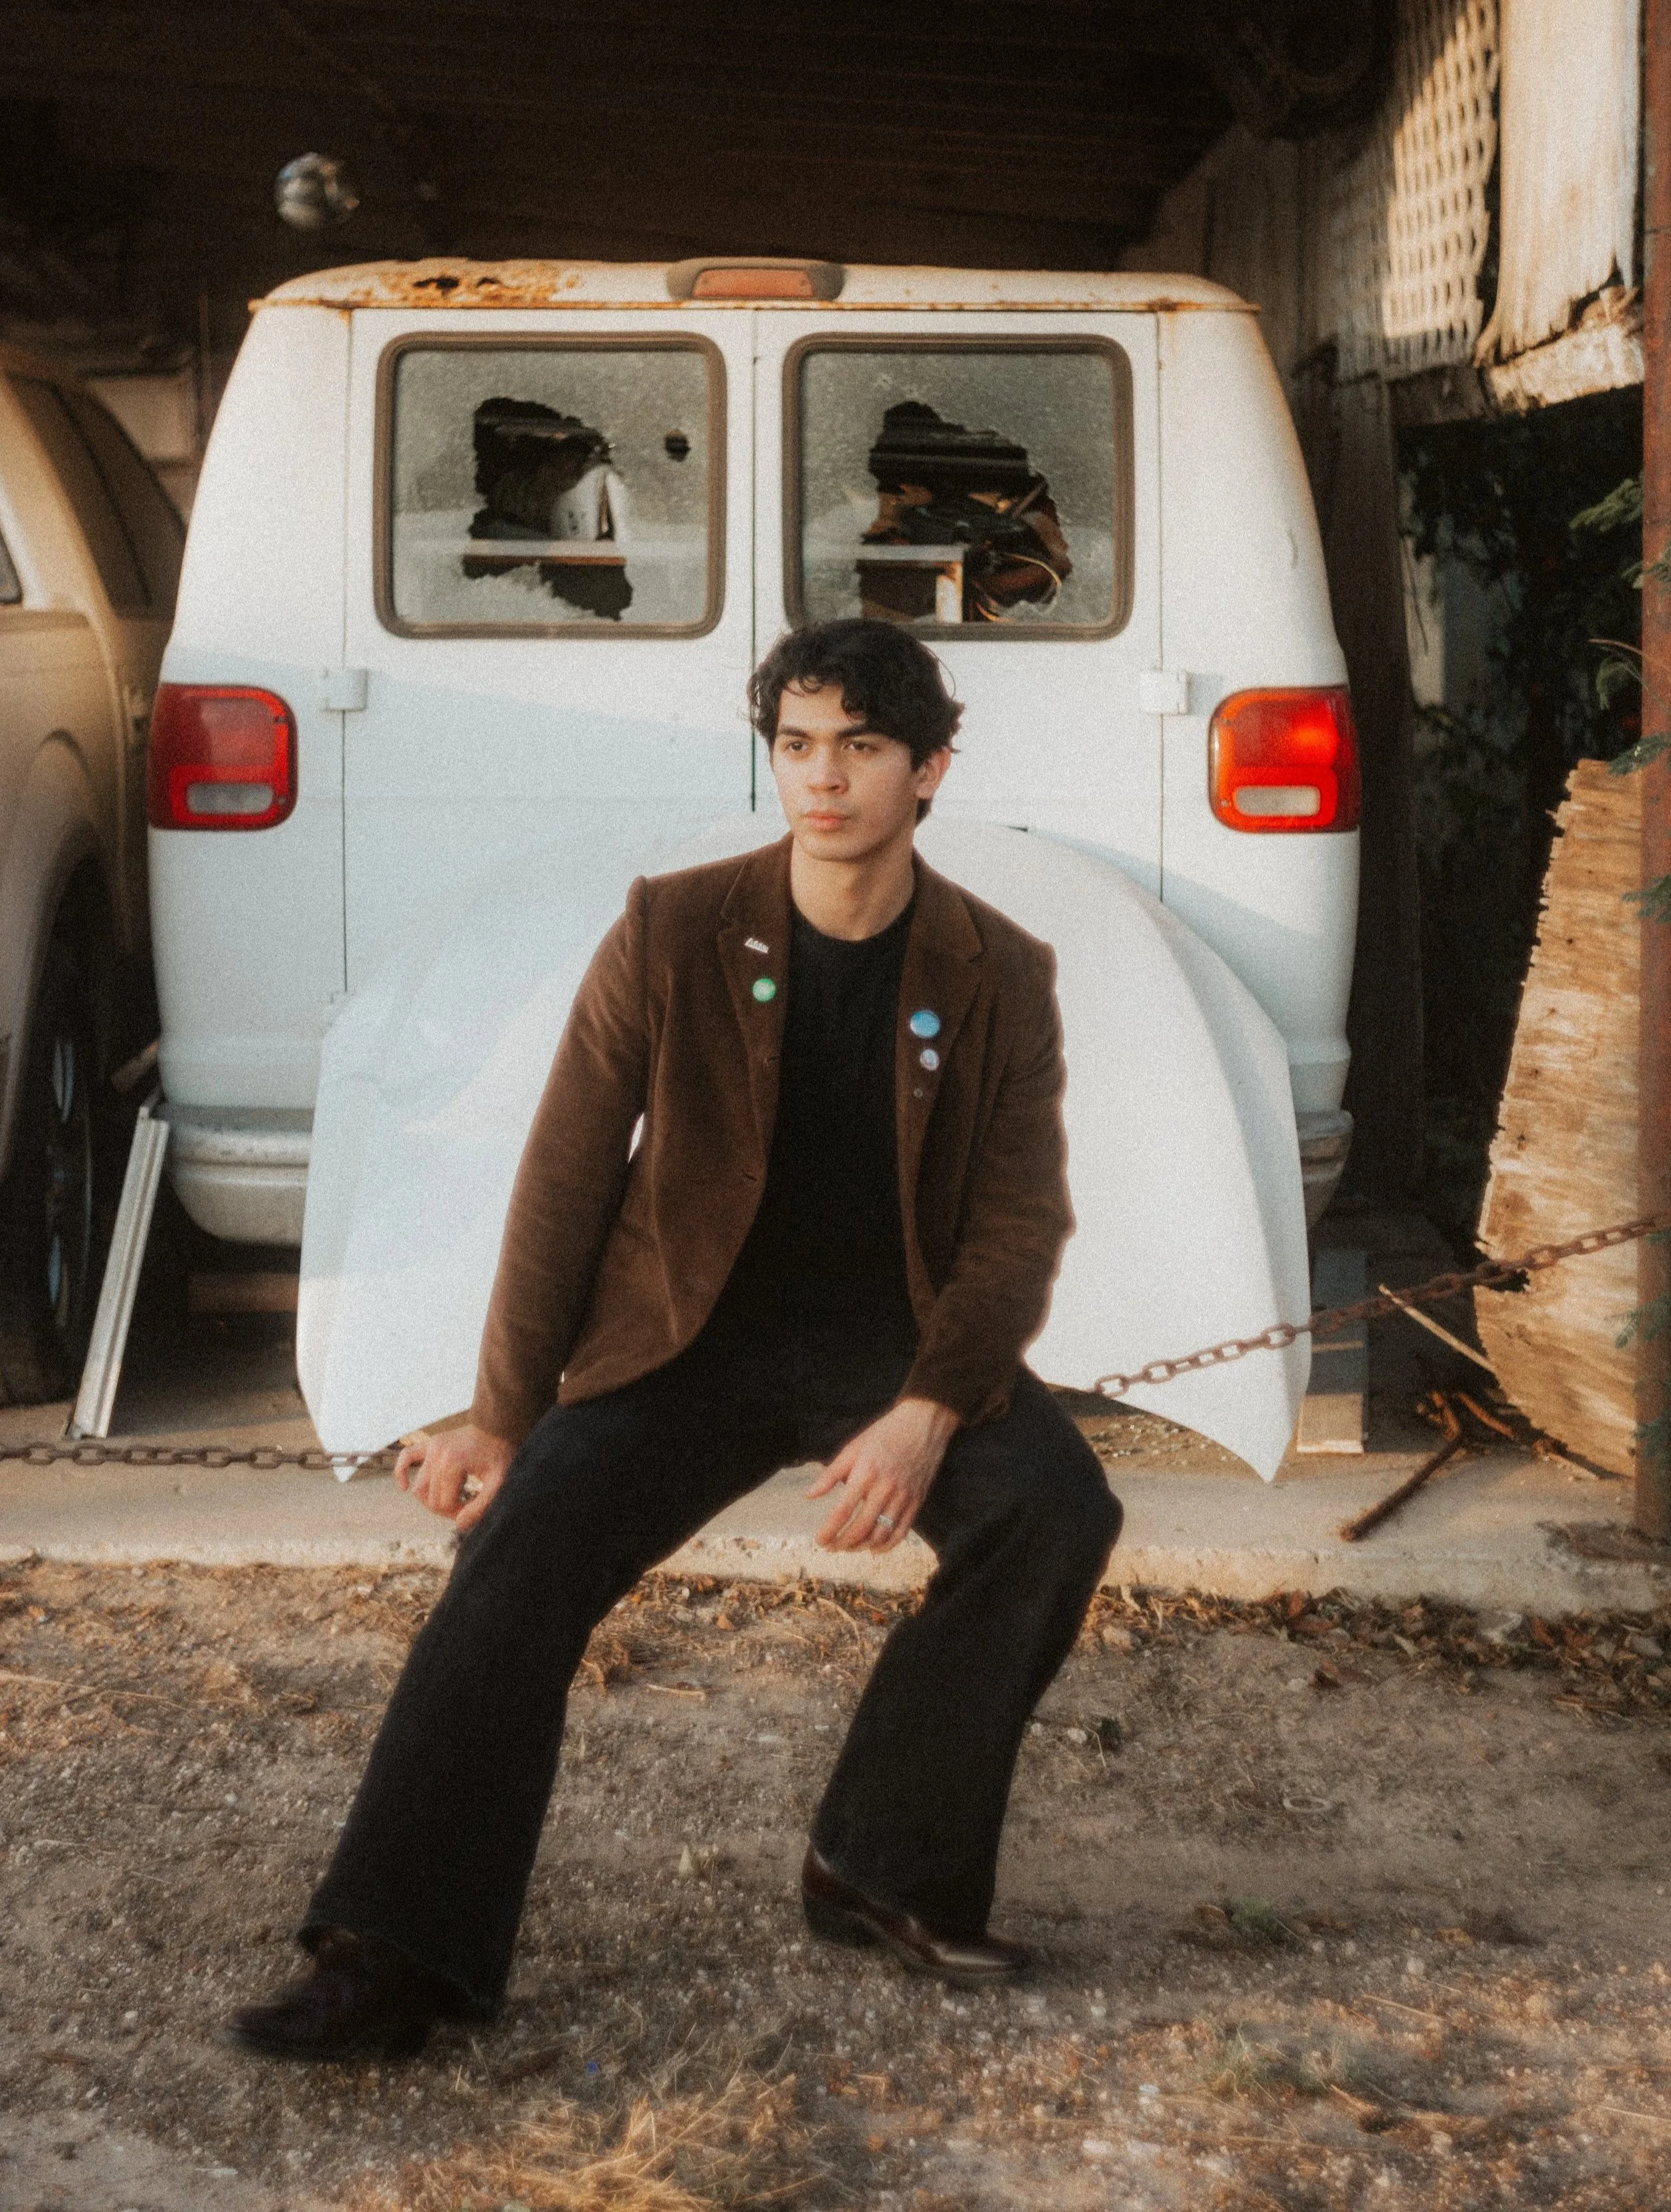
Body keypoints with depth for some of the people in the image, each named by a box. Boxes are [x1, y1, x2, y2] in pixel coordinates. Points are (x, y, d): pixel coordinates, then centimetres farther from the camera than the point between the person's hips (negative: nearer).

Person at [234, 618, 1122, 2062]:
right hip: (695, 1335, 0)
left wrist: (927, 1416, -22)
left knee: (1059, 1507, -26)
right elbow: (566, 1180, -1)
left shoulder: (999, 978, -1)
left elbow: (1021, 1222, -4)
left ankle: (887, 1872, -9)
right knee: (523, 1541, -24)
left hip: (898, 1333, 1)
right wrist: (505, 1414, -5)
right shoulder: (674, 934, -3)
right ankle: (399, 1962, -19)